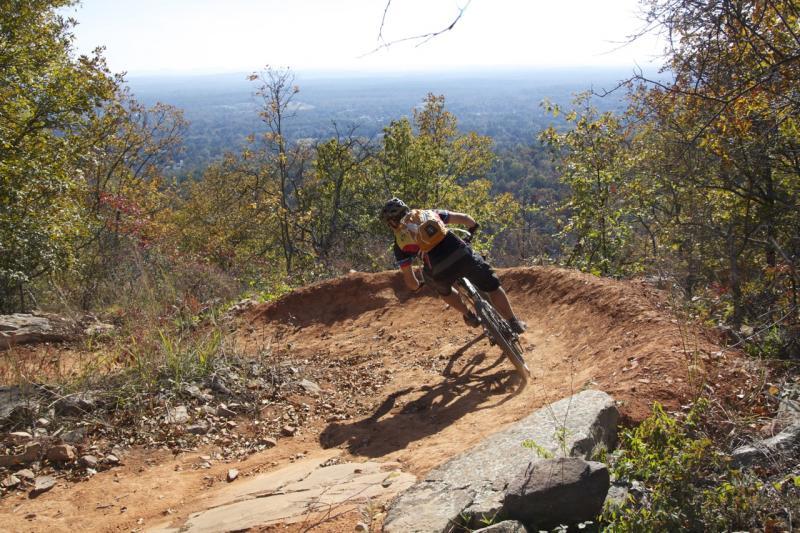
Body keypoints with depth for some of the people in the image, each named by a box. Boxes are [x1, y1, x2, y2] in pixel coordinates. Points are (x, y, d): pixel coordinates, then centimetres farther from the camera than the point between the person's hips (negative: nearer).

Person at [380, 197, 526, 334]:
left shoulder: (400, 243, 16)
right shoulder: (429, 213, 21)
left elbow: (409, 279, 16)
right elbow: (464, 218, 18)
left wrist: (417, 286, 38)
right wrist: (473, 226, 40)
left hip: (440, 272, -1)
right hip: (463, 256, 1)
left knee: (444, 289, 37)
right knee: (493, 287, 22)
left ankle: (469, 316, 36)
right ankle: (514, 323, 26)